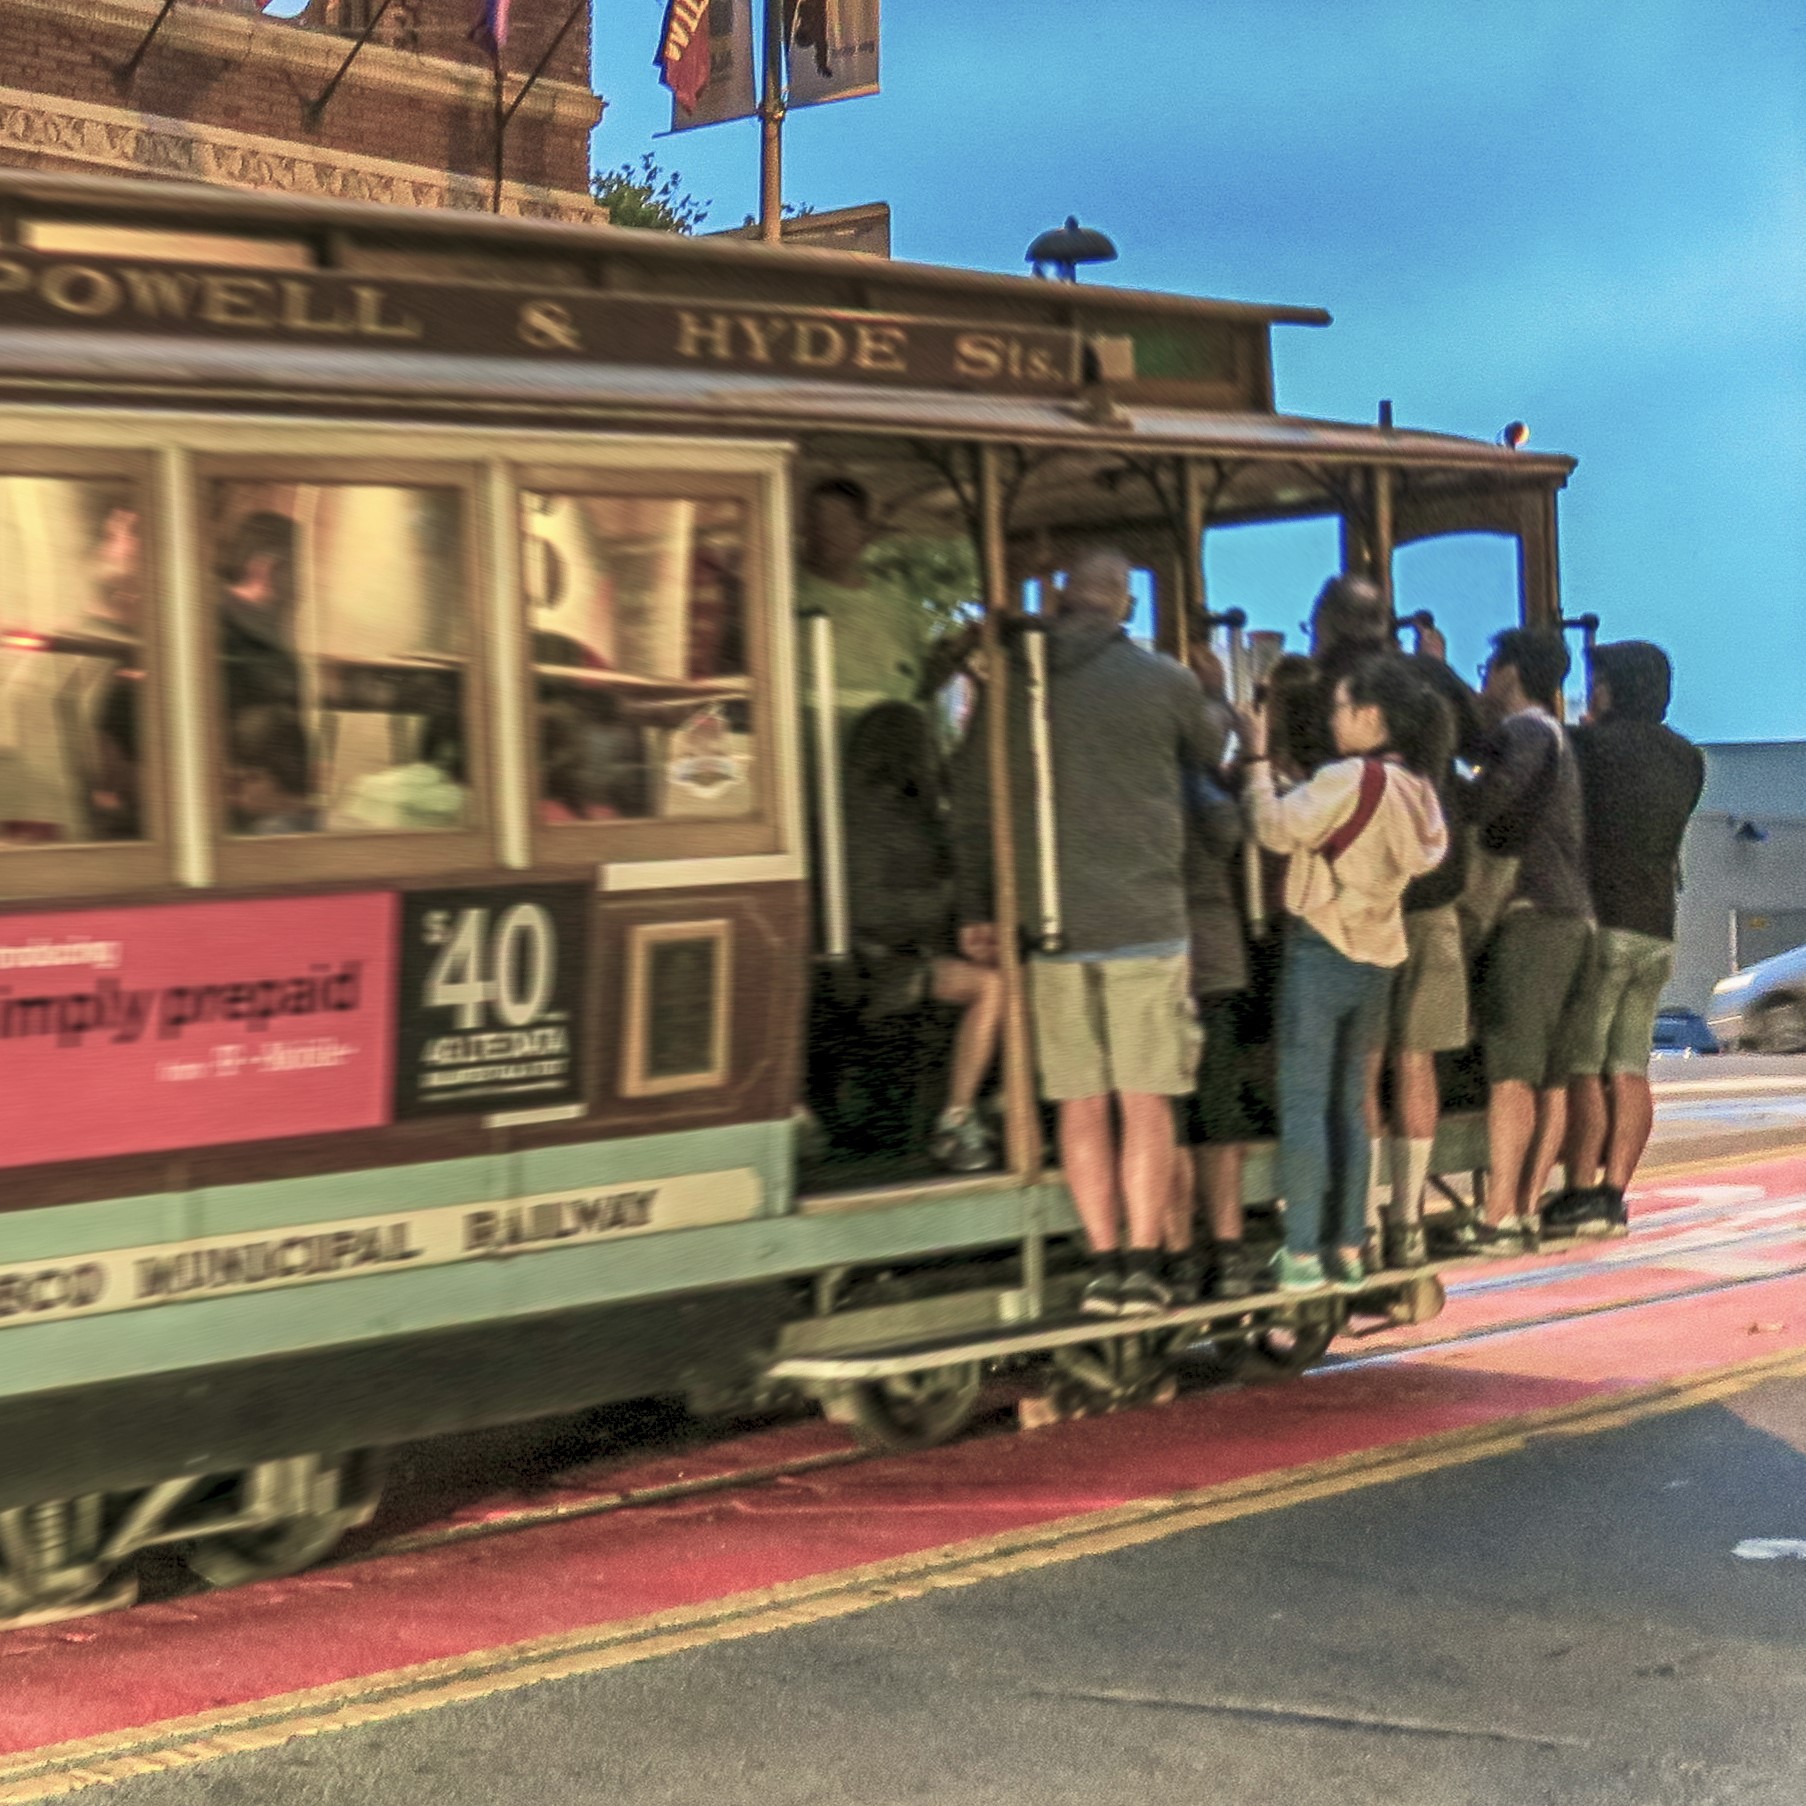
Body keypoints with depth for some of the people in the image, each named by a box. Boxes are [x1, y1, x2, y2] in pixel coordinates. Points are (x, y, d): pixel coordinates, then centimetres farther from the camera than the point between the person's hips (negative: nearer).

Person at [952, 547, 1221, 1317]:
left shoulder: (1011, 682, 5)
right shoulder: (1166, 682, 0)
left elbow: (972, 802, 8)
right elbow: (1214, 761, 16)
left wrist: (975, 910, 14)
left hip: (1049, 922, 2)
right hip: (1145, 919, -2)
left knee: (1080, 1103, 7)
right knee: (1146, 1102, 3)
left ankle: (1104, 1264, 8)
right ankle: (1142, 1266, 1)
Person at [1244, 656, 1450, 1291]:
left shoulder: (1349, 779, -17)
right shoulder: (1416, 788, 8)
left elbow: (1277, 829, -19)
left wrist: (1258, 759, -6)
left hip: (1321, 950, -8)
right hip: (1377, 958, 8)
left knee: (1303, 1102, -4)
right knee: (1350, 1104, 13)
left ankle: (1302, 1256, -6)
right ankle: (1349, 1250, 14)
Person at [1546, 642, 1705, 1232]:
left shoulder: (1594, 743, -7)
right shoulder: (1687, 758, 12)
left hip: (1599, 922, -6)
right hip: (1657, 928, 6)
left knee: (1580, 1066, -4)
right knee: (1629, 1068, 5)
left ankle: (1581, 1189, -7)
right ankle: (1614, 1190, 3)